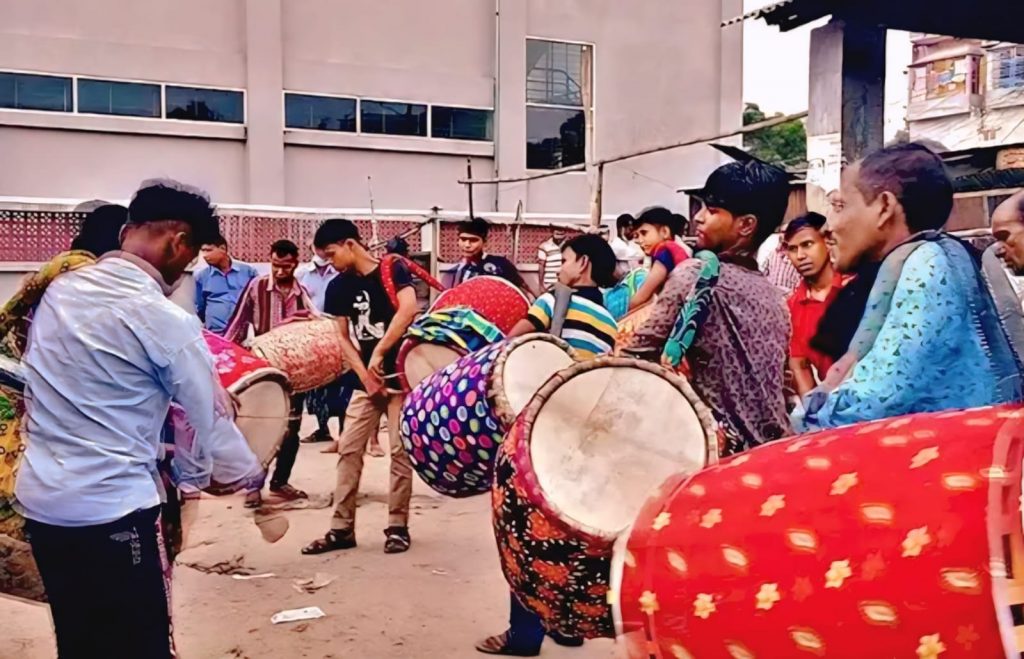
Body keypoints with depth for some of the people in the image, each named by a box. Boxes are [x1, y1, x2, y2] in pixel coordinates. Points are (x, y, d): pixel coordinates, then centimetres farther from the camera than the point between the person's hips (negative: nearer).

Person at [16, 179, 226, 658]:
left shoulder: (58, 290, 5)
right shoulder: (165, 321, -15)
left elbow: (38, 383, 14)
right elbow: (208, 423, -5)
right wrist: (193, 477, 15)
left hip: (39, 497, 8)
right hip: (112, 508, -7)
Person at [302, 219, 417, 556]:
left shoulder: (393, 270, -9)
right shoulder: (338, 287, 6)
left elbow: (408, 309, -25)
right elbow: (343, 337, 7)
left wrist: (378, 353, -26)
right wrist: (364, 375, -6)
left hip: (401, 374, -5)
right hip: (365, 380, 5)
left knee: (400, 450, -2)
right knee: (348, 449, 2)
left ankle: (398, 526, 9)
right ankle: (342, 528, 9)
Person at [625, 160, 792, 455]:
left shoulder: (695, 273, -10)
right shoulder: (776, 299, 11)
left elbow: (638, 354, -9)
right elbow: (776, 382, 15)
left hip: (725, 446, -8)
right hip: (772, 444, 8)